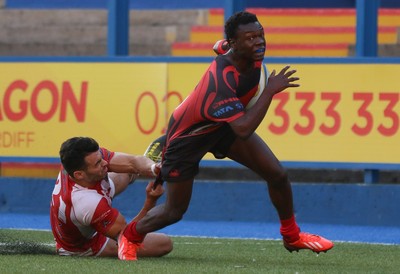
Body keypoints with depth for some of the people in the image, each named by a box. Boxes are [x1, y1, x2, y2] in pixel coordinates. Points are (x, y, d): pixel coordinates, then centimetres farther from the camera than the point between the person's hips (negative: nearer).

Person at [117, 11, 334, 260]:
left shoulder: (254, 57, -17)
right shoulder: (220, 80, -42)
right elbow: (243, 131, -50)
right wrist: (271, 90, -47)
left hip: (224, 126, 7)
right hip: (188, 138, -7)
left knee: (278, 175, -5)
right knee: (174, 212, 5)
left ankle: (292, 236, 18)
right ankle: (131, 235, 36)